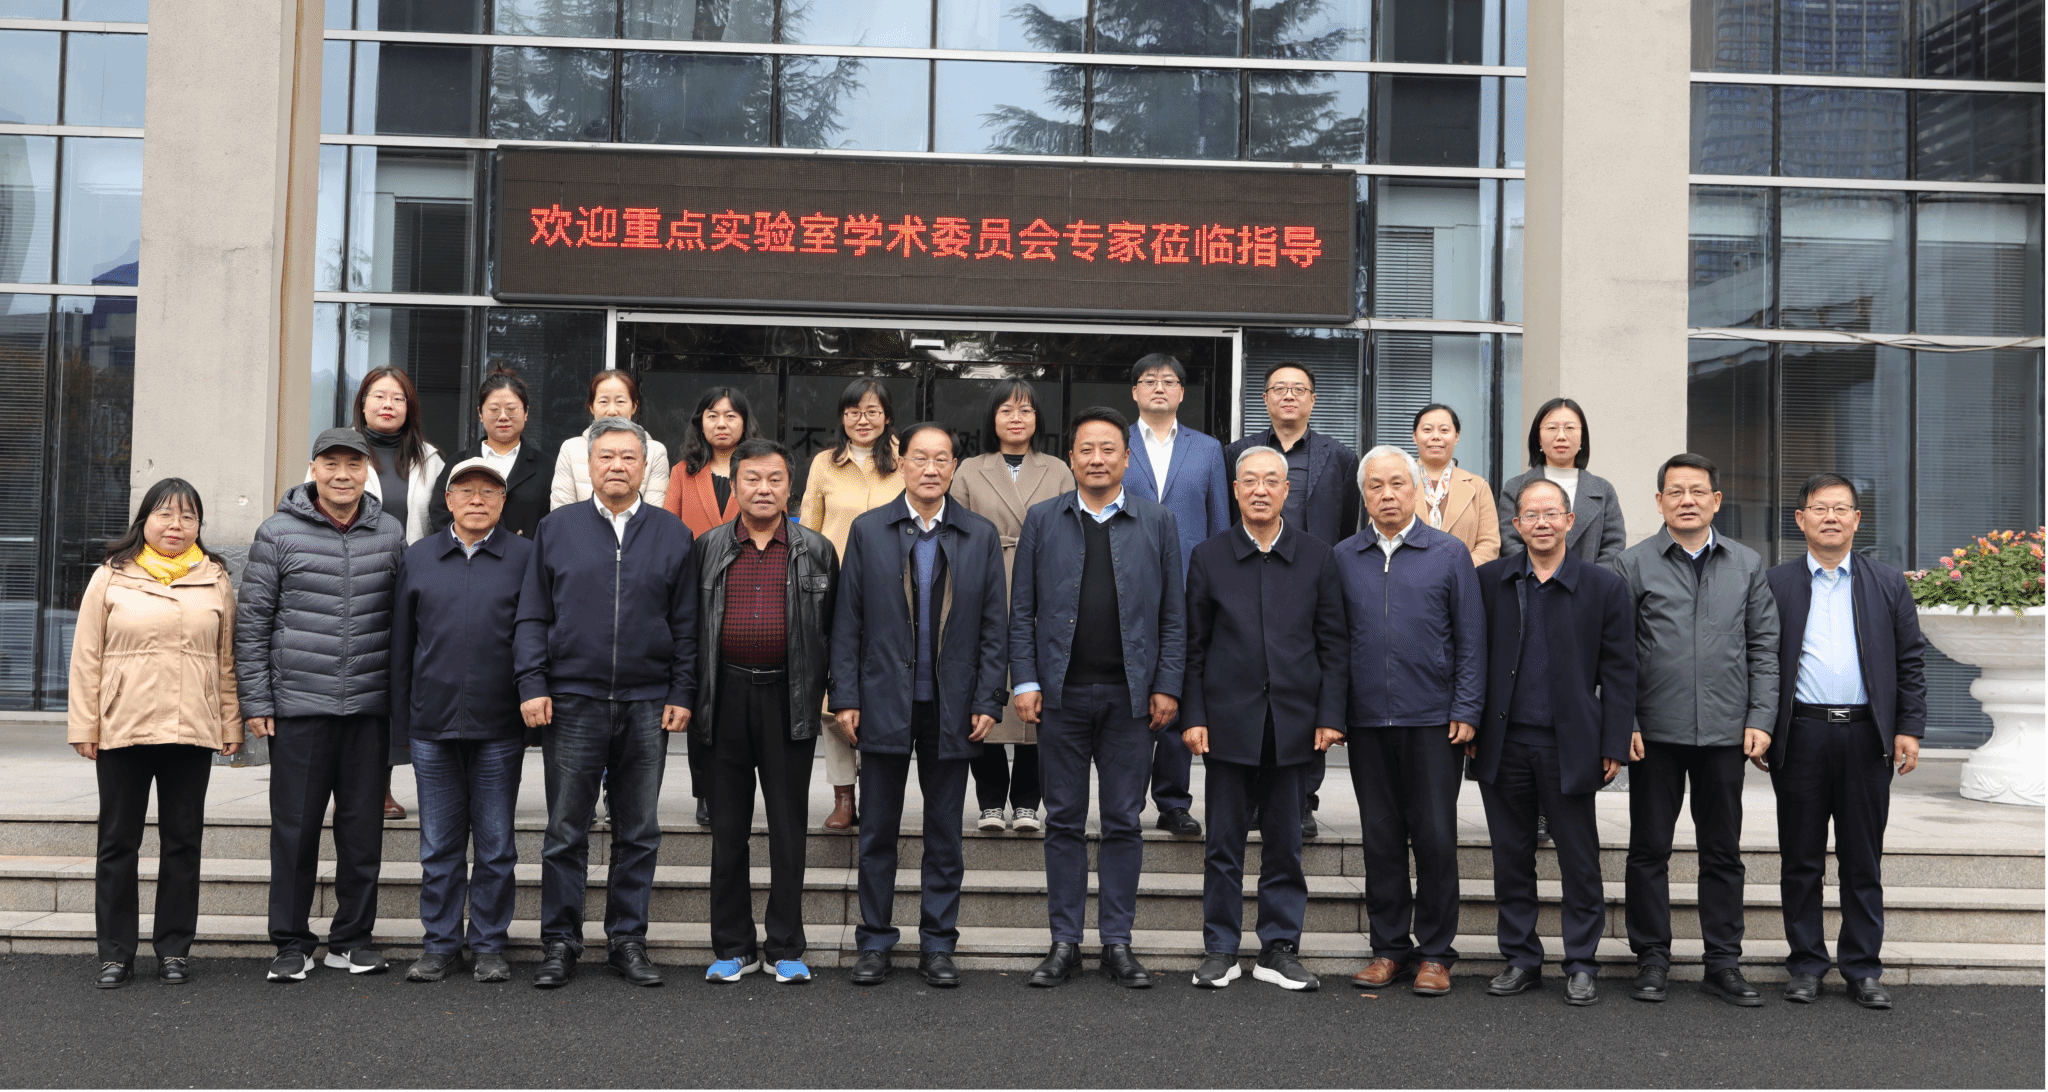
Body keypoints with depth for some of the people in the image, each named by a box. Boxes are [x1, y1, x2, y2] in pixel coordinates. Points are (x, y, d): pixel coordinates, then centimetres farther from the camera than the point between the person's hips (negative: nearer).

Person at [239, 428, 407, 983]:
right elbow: (251, 621, 2)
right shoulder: (279, 532, 1)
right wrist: (255, 701, -2)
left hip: (369, 707, 2)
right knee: (295, 827, 4)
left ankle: (352, 938, 18)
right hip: (298, 706, -2)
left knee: (363, 827, 7)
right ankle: (292, 942, 15)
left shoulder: (389, 533, 7)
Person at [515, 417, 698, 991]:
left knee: (638, 833, 8)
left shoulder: (674, 536, 7)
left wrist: (681, 694, 0)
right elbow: (531, 616, 6)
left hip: (647, 706, 1)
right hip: (572, 704, -1)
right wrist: (532, 685, -4)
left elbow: (687, 625, 7)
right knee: (565, 833, 4)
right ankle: (560, 943, 14)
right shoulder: (556, 529, 7)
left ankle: (628, 940, 18)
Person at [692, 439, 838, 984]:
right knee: (728, 826, 7)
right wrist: (690, 695, 3)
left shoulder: (816, 550, 5)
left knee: (788, 826, 5)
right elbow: (692, 626, 8)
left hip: (790, 697, -1)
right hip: (727, 697, 1)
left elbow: (834, 628, 6)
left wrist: (828, 691, -1)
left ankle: (787, 949, 15)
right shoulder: (710, 548, 7)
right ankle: (733, 948, 18)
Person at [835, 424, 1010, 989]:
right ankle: (874, 942, 20)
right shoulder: (867, 530, 2)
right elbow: (847, 622, 1)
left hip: (952, 709, 1)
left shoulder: (981, 535, 4)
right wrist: (845, 698, -4)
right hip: (884, 704, 0)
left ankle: (937, 945, 20)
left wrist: (988, 701, -3)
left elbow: (994, 625, 4)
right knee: (878, 832, 8)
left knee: (945, 836, 8)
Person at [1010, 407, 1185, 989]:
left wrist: (1166, 686, -3)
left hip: (1130, 696, 0)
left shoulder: (1156, 521, 6)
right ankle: (1064, 942, 15)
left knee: (1123, 823, 6)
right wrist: (1025, 682, -3)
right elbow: (1021, 610, 5)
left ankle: (1118, 942, 15)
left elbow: (1173, 613, 4)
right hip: (1062, 695, 0)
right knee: (1064, 823, 7)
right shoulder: (1042, 520, 7)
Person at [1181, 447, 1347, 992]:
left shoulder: (1317, 557, 5)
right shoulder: (1209, 557, 4)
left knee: (1285, 841, 7)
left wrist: (1330, 714, -2)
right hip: (1229, 720, 0)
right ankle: (1220, 949, 16)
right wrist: (1192, 716, -2)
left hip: (1293, 721, 1)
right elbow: (1194, 645, 4)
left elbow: (1333, 642, 5)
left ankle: (1279, 948, 18)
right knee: (1225, 841, 5)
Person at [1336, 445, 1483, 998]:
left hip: (1433, 720, -2)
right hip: (1366, 722, 2)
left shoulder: (1449, 554, 3)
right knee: (1381, 838, 8)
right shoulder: (1344, 557, 8)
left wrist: (1466, 712, -5)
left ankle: (1434, 952, 13)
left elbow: (1470, 639, 2)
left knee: (1435, 837, 2)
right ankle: (1389, 947, 18)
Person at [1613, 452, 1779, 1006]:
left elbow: (1764, 648, 9)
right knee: (1649, 851, 5)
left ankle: (1723, 965, 17)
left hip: (1725, 731, 2)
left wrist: (1760, 720, 0)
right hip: (1655, 731, -2)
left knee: (1723, 853, 8)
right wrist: (1623, 723, -7)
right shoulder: (1633, 564, 1)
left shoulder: (1747, 565, 9)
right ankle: (1652, 960, 15)